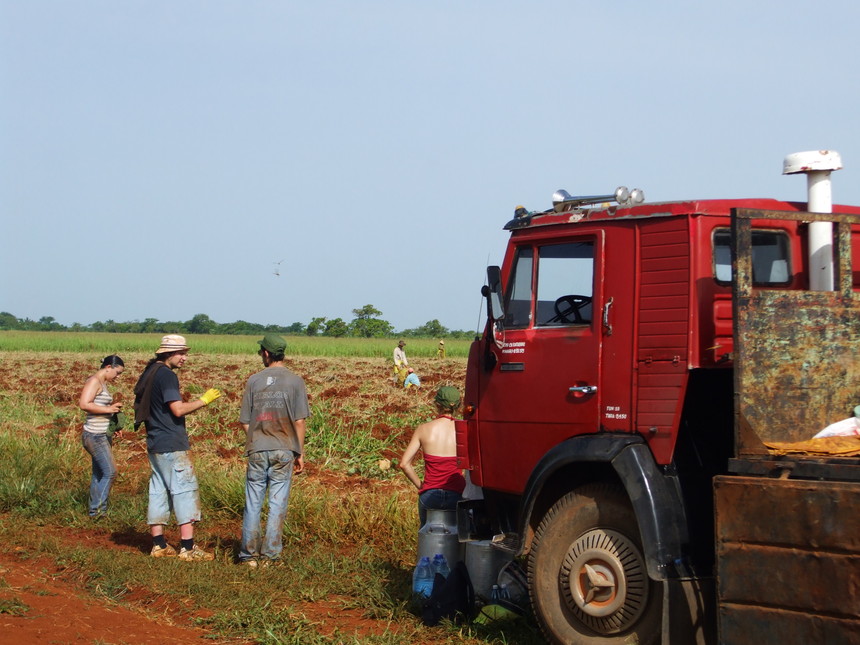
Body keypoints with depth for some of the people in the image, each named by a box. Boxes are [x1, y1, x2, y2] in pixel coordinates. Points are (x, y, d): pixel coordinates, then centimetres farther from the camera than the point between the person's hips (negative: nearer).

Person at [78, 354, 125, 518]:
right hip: (94, 435, -10)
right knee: (110, 471, -13)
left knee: (99, 475, 11)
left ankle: (94, 511, 15)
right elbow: (84, 404, -24)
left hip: (102, 436, 10)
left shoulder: (103, 383, 17)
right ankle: (98, 509, -11)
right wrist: (108, 409, -18)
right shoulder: (94, 381, -12)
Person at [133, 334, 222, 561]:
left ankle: (159, 544, 14)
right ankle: (188, 547, -9)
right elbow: (178, 409, -21)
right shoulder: (166, 375, -15)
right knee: (185, 491, -7)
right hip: (172, 445, -10)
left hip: (155, 443, 10)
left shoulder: (150, 373, 14)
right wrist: (204, 400, -10)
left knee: (158, 491, 11)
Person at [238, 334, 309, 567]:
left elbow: (245, 421, 4)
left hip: (257, 450, 1)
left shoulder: (254, 380, 1)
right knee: (278, 503, 5)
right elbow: (299, 420, -4)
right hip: (284, 450, -1)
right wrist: (300, 453, 4)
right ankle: (269, 554, 5)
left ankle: (249, 554, 10)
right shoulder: (294, 381, -2)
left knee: (253, 502, 8)